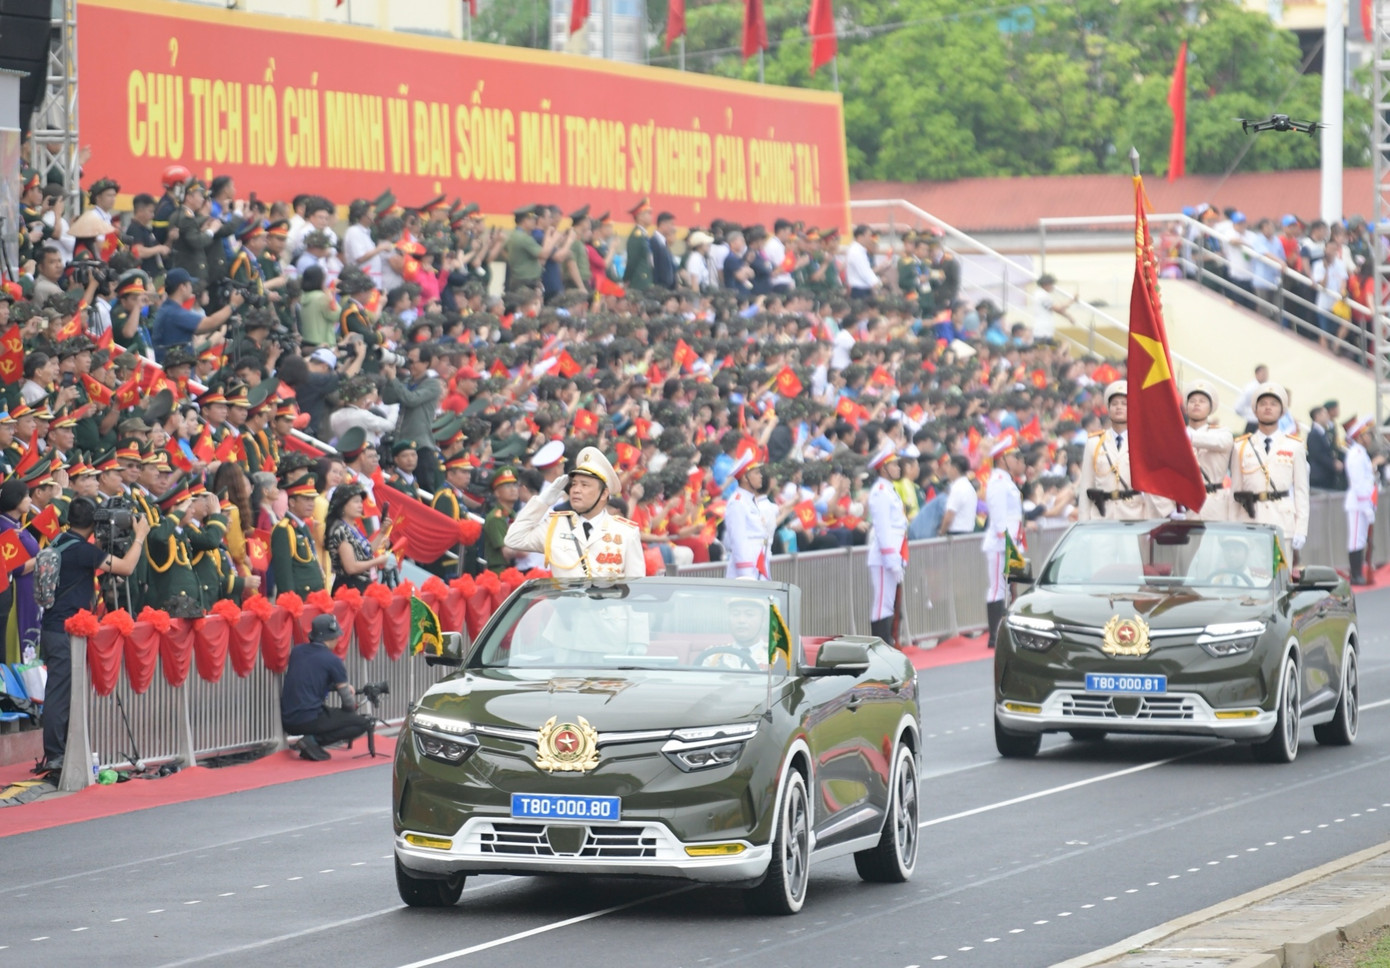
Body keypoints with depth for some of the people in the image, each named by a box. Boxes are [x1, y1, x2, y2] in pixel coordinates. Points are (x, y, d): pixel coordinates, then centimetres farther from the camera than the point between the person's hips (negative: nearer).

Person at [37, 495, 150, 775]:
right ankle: (55, 756, -5)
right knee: (60, 693, -6)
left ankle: (56, 754, 19)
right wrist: (140, 536, -2)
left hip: (52, 626, 9)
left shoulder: (59, 542, 7)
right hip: (67, 631, -9)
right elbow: (126, 566, -17)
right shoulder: (82, 550, -17)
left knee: (59, 691, 14)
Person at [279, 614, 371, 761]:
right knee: (363, 723, 3)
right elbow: (349, 703, -1)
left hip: (287, 721, 7)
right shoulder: (332, 661, -6)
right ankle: (314, 740, -10)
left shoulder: (296, 651, 11)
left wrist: (344, 687, 25)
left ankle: (312, 741, 10)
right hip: (310, 720, -7)